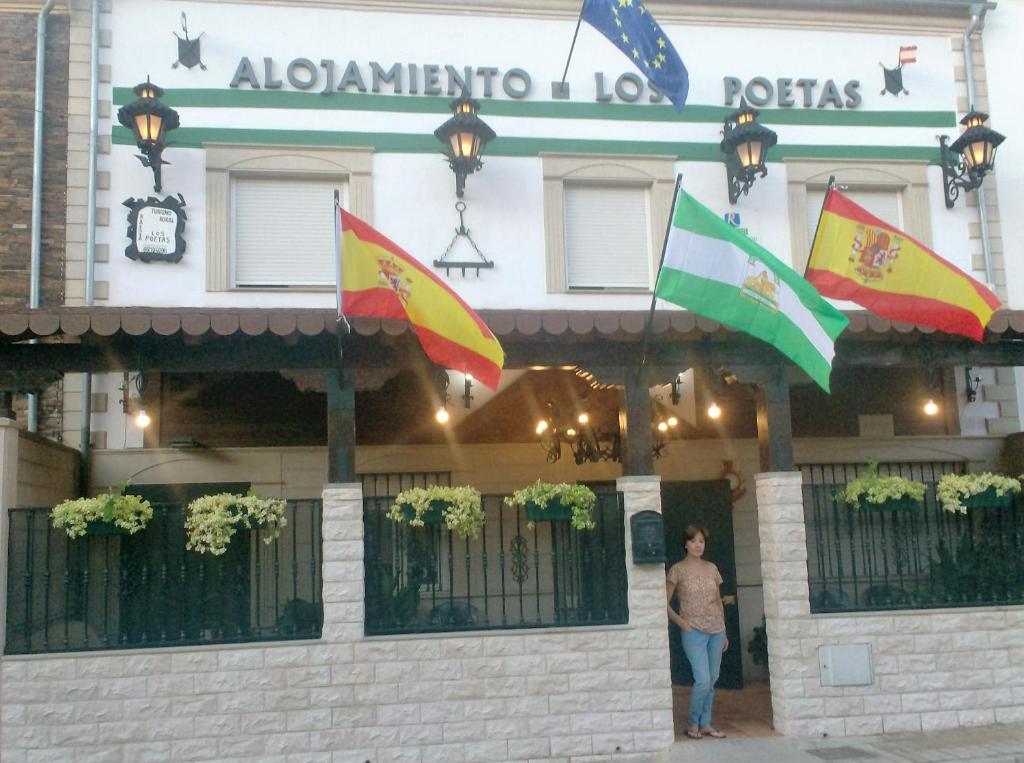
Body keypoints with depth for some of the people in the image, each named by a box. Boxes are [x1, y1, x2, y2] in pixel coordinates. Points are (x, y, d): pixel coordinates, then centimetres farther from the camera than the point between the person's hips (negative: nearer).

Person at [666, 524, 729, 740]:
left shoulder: (711, 568, 10)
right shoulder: (678, 570, -3)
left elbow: (718, 601, 16)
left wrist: (724, 631, 15)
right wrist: (681, 621, -12)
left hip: (716, 630, 5)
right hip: (694, 631, -5)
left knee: (712, 680, 8)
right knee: (702, 680, -11)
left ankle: (706, 724, 20)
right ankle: (693, 724, 7)